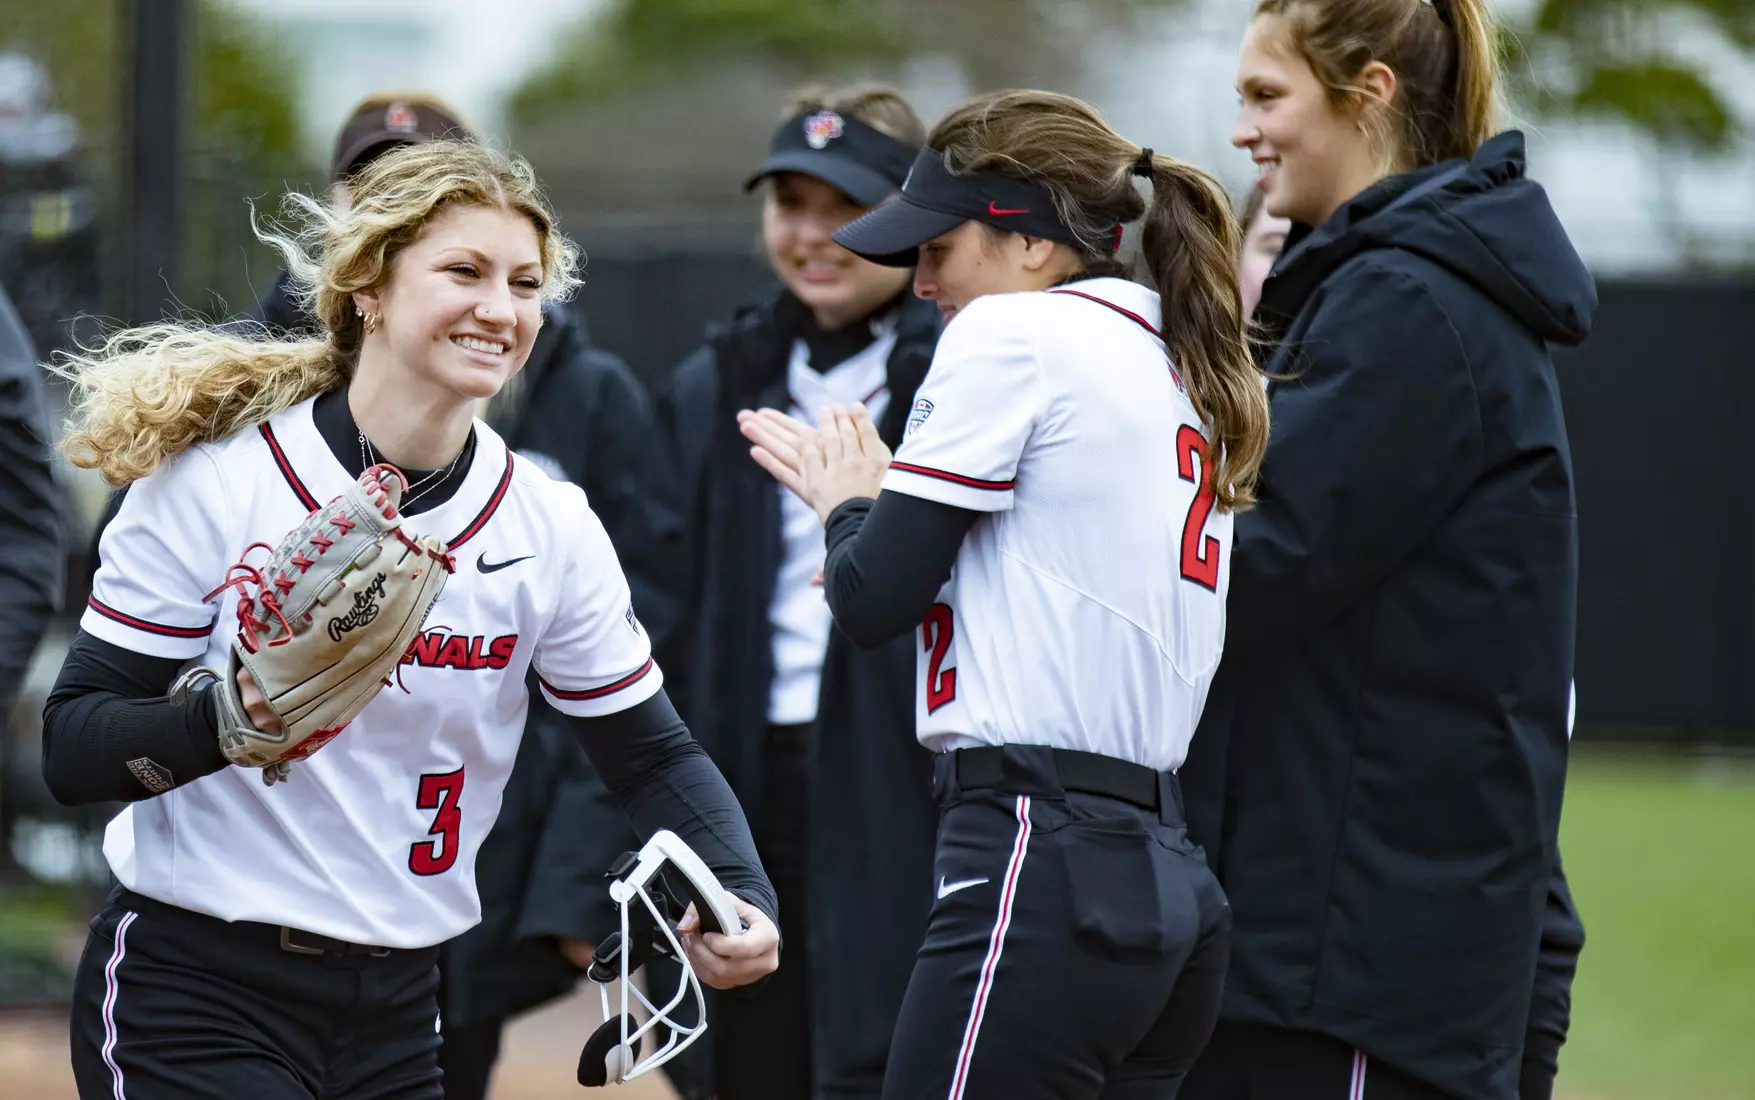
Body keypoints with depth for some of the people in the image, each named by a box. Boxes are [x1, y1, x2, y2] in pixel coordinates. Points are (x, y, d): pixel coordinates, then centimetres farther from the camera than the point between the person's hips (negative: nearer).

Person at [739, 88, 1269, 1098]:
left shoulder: (1011, 333, -5)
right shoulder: (1187, 378, 20)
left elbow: (874, 601, -6)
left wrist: (851, 507, 15)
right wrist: (870, 496, 25)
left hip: (1041, 865, -9)